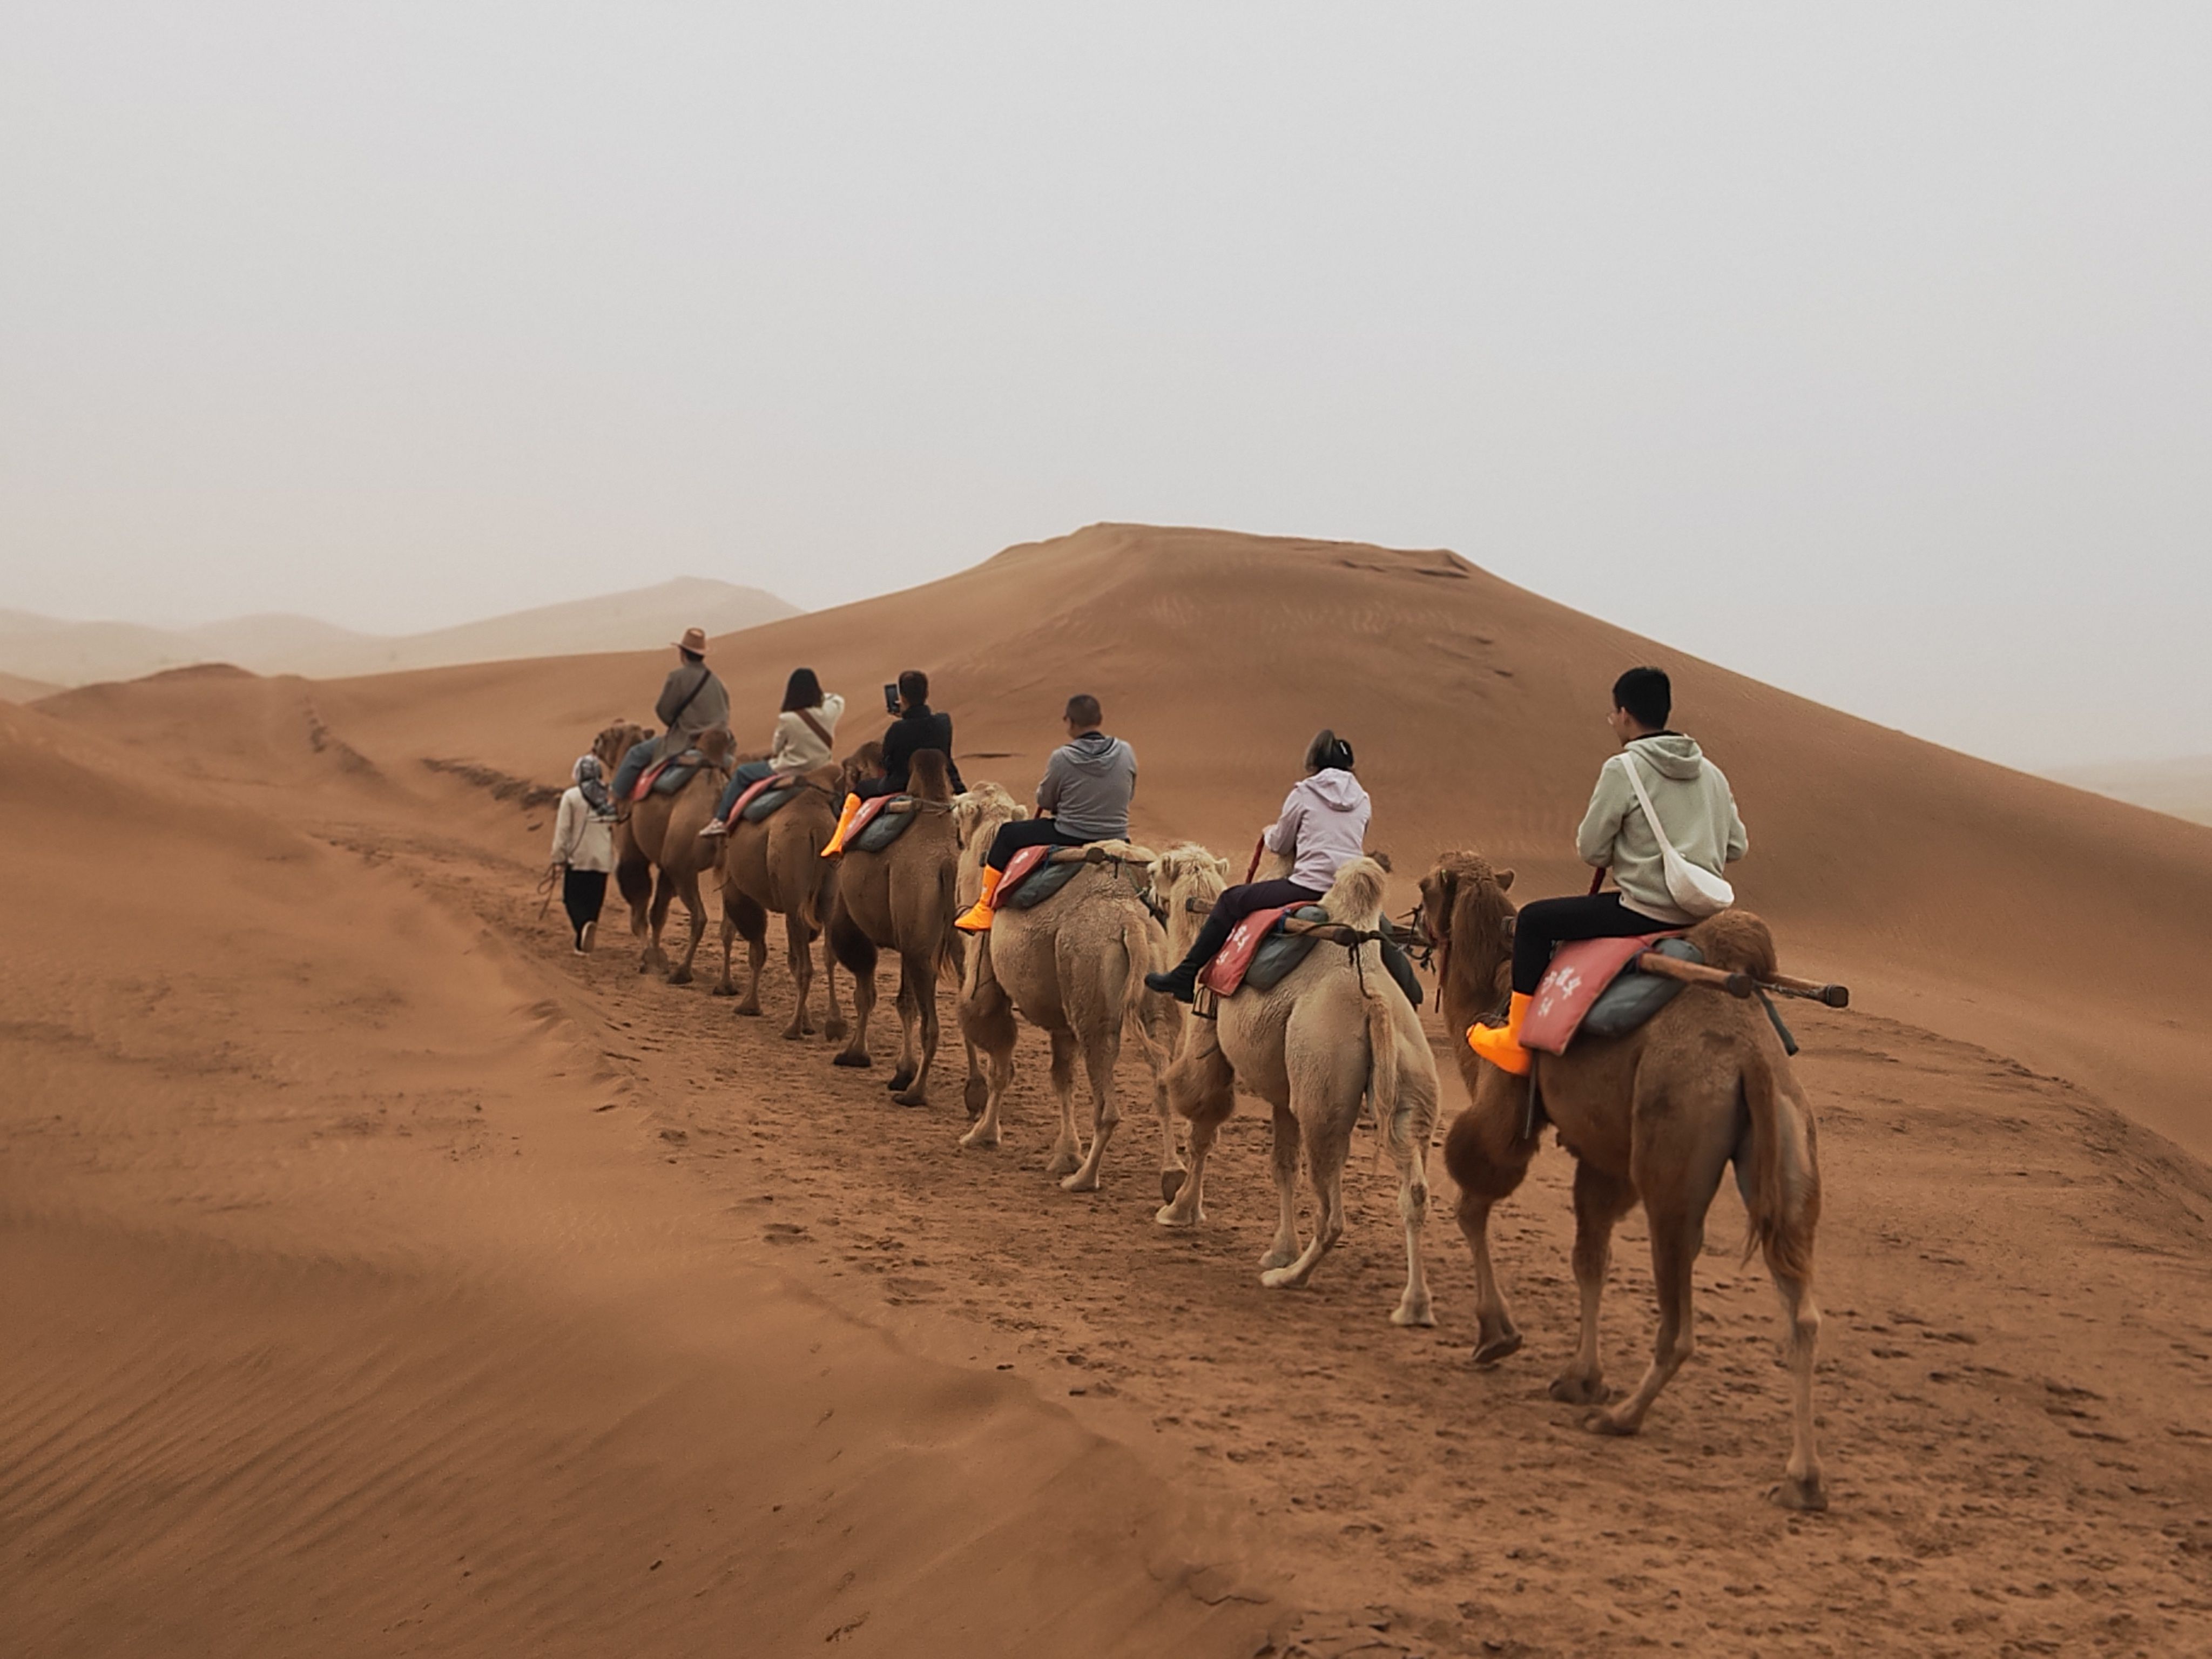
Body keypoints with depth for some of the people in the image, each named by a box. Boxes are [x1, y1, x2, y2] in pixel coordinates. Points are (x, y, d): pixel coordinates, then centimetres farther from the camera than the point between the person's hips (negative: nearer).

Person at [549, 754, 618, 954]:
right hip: (603, 858, 4)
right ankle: (582, 944, 13)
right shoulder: (609, 796, 4)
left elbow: (563, 830, -8)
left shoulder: (571, 797, -7)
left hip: (578, 857, -4)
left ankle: (584, 924, -24)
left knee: (573, 898, 4)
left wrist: (559, 858, -3)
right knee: (594, 899, 10)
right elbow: (616, 827, 6)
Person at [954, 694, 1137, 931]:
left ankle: (985, 910, 24)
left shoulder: (1062, 758, -16)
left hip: (1070, 838, -4)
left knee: (1007, 834, 17)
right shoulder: (1126, 753, -5)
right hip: (1116, 838, 4)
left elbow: (1044, 801, -3)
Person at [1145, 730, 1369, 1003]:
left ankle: (1183, 978, 13)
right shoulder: (1362, 799, 16)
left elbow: (1280, 844, 13)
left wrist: (1268, 833, 37)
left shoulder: (1304, 793, 4)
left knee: (1230, 900, 11)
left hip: (1309, 887, -4)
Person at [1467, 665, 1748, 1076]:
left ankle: (1516, 1042, 7)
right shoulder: (1711, 774, 9)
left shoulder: (1623, 769, -11)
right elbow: (1737, 846, 13)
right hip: (1700, 913, 8)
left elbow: (1591, 850, -8)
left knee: (1534, 920, 6)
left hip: (1644, 911, -8)